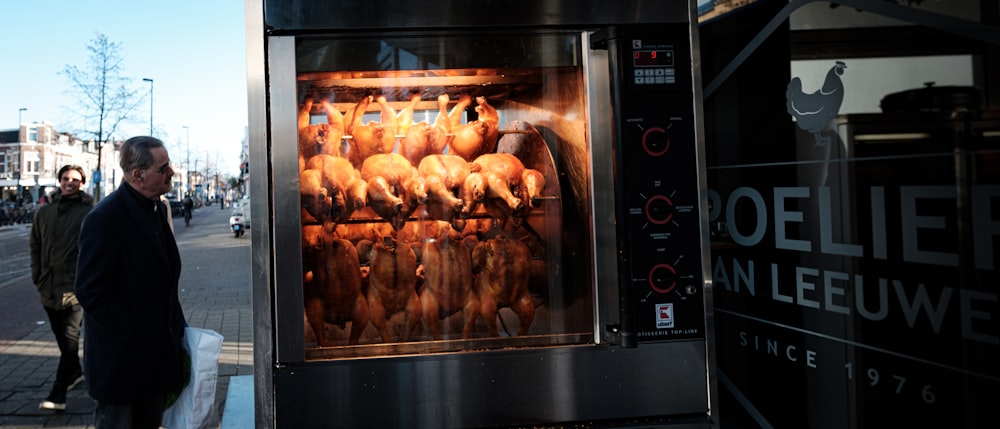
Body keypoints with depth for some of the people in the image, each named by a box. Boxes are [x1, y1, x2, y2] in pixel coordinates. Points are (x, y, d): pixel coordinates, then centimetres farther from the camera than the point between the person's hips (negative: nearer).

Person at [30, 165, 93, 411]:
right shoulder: (44, 212, 10)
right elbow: (35, 245, 15)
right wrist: (37, 275, 6)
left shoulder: (90, 212, -4)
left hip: (75, 286, -5)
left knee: (70, 338, -6)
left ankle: (58, 394, -4)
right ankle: (75, 373, 36)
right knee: (61, 336, 17)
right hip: (49, 286, 6)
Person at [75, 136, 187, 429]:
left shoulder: (157, 208, 8)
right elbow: (91, 291, -21)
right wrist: (134, 333, -19)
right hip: (121, 358, -8)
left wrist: (177, 325, 9)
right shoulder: (106, 217, -19)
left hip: (157, 353, 8)